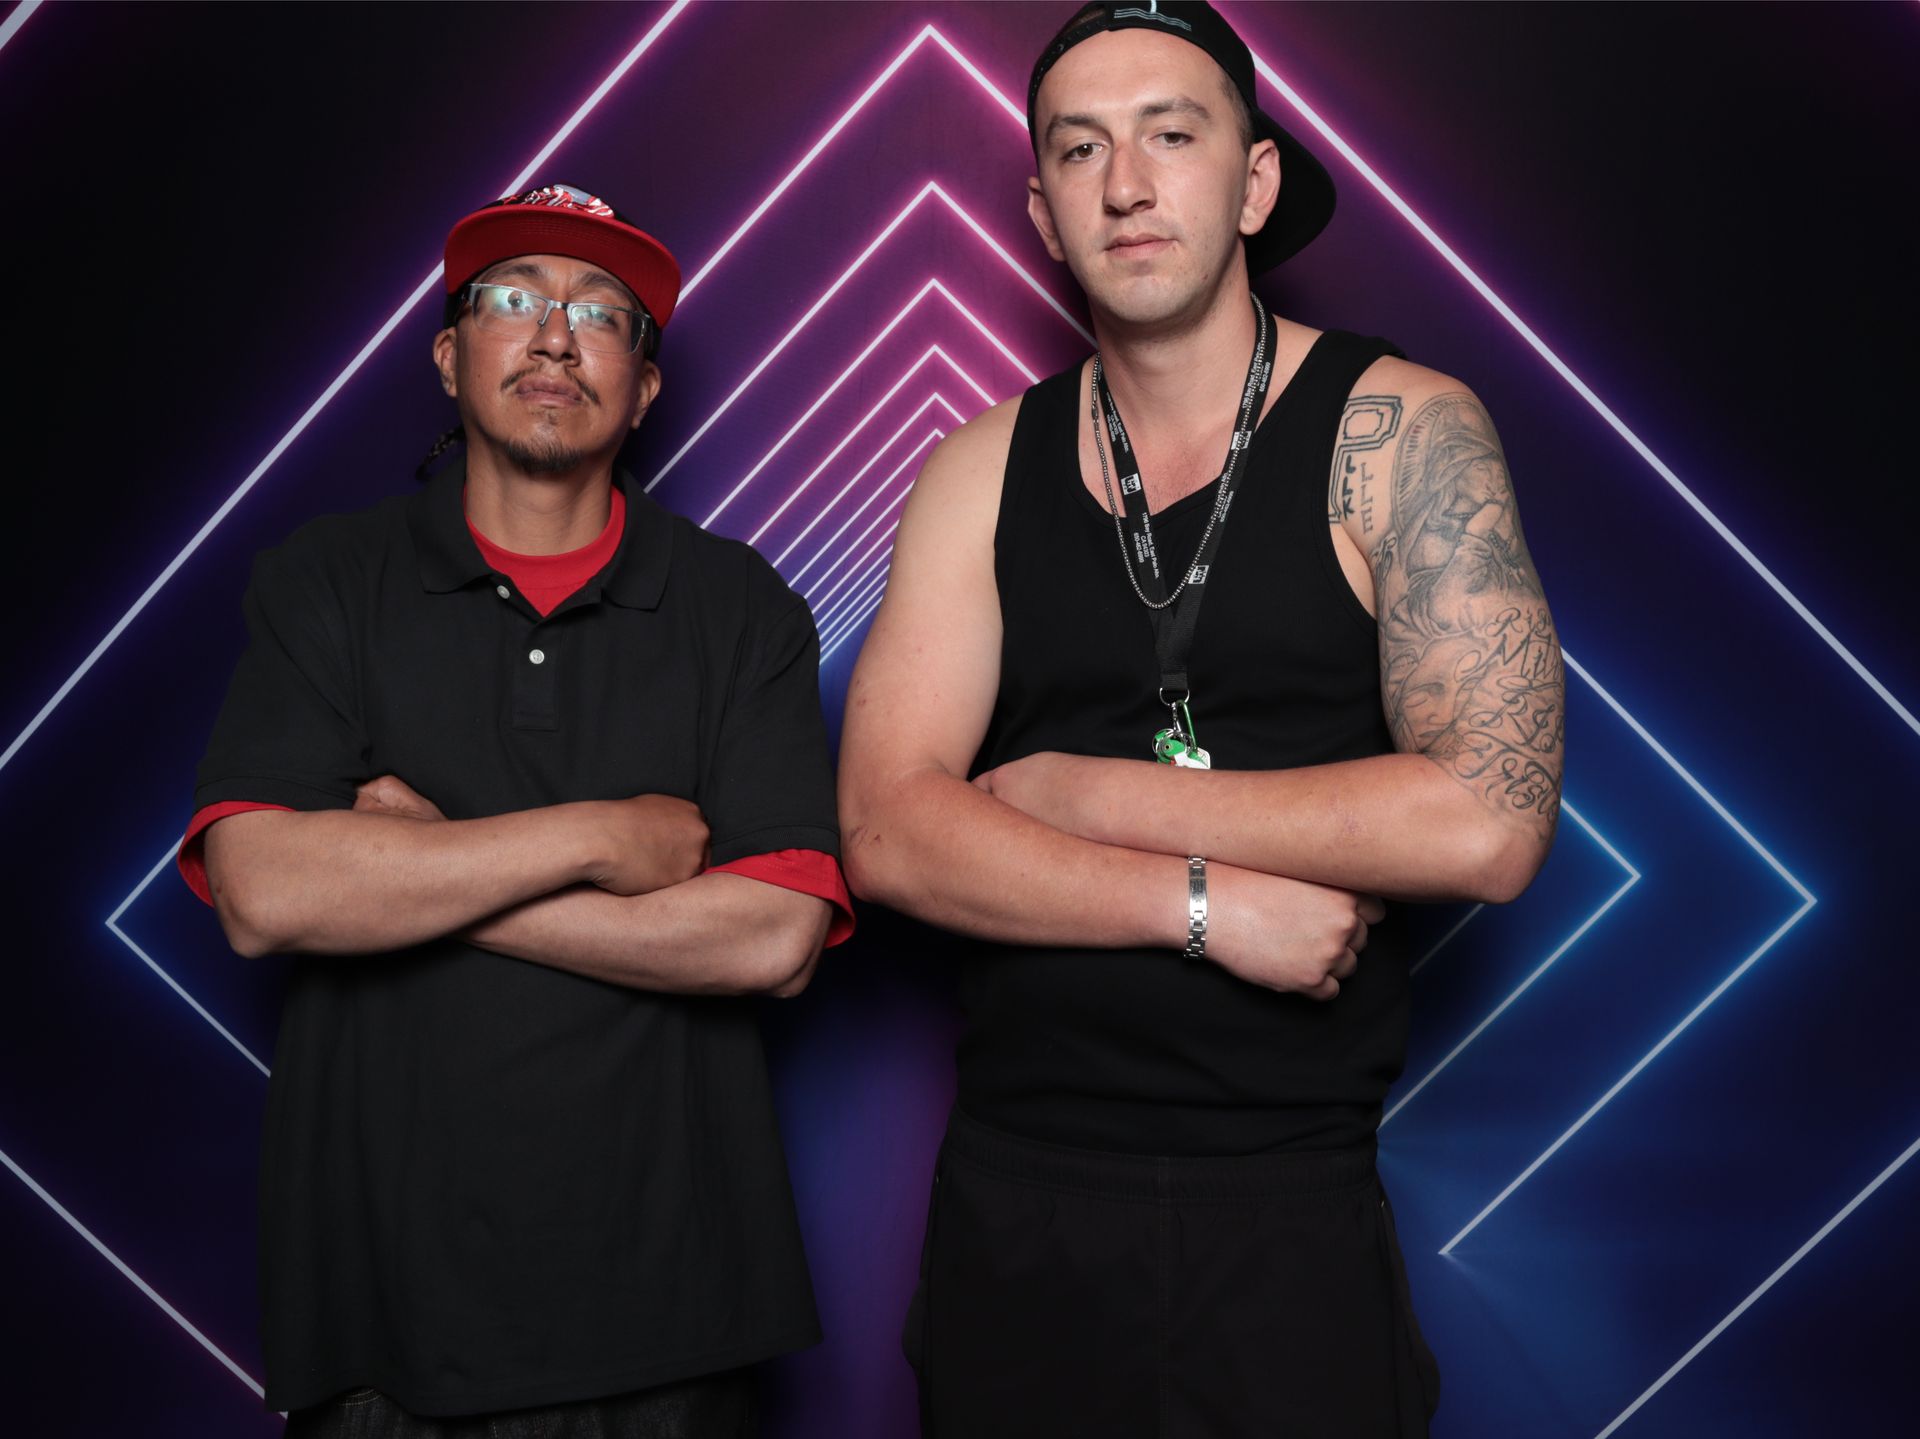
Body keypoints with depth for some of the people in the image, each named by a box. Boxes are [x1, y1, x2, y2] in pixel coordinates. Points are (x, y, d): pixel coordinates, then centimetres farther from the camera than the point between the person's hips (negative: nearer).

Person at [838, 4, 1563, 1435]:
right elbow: (889, 835, -6)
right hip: (1013, 1198, 3)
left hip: (1295, 1210, -2)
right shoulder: (983, 472, 2)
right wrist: (1207, 903, -16)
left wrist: (1073, 795, -12)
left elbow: (1489, 821, -17)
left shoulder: (1398, 432, -6)